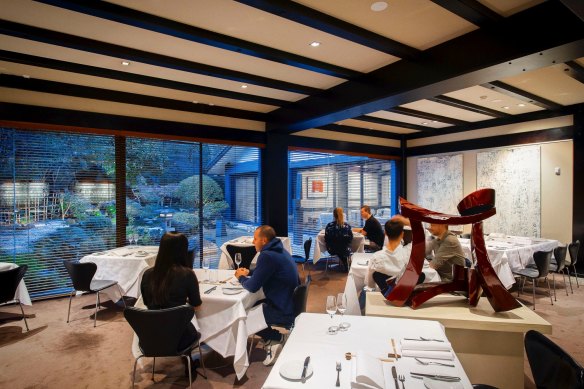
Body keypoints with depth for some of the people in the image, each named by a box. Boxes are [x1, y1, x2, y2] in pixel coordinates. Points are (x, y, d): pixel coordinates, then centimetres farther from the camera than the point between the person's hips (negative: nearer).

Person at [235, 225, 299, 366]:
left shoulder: (267, 255, -24)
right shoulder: (278, 250, 7)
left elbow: (253, 287, -19)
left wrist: (241, 278, 1)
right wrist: (248, 273, 11)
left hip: (283, 312, -9)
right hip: (290, 304, 9)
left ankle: (274, 339, 13)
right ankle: (273, 338, 18)